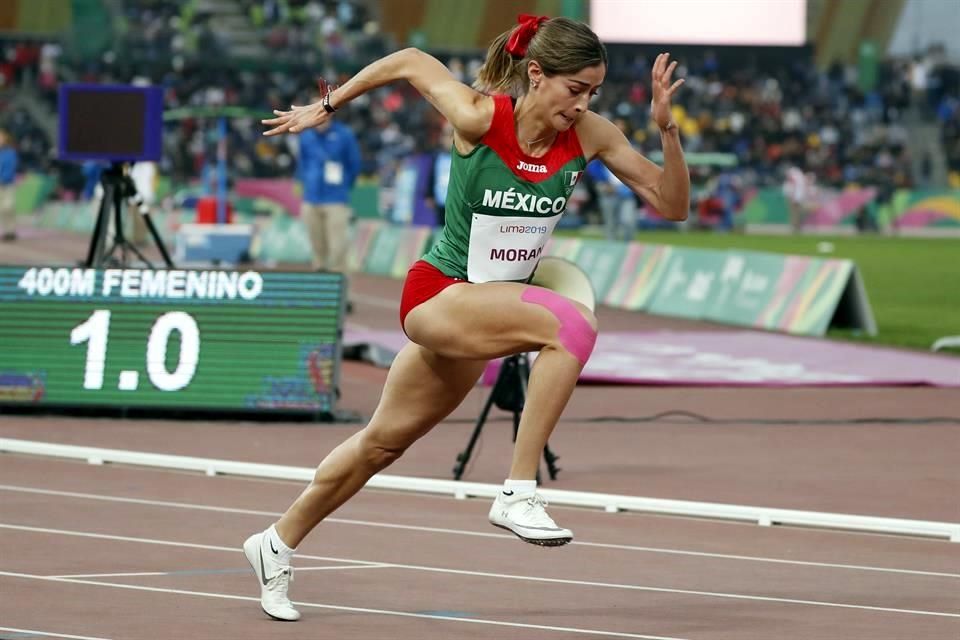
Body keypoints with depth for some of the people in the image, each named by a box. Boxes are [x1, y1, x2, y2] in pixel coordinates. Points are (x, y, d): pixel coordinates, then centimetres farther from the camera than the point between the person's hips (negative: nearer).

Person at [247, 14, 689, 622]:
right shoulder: (479, 117, -21)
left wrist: (667, 126, -23)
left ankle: (277, 544, 40)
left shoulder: (590, 134, -10)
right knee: (572, 324, -32)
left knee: (385, 441, 20)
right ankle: (519, 494, -29)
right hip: (440, 294, -6)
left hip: (486, 307, 6)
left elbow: (672, 203, -8)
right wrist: (327, 106, 7)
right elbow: (409, 61, -5)